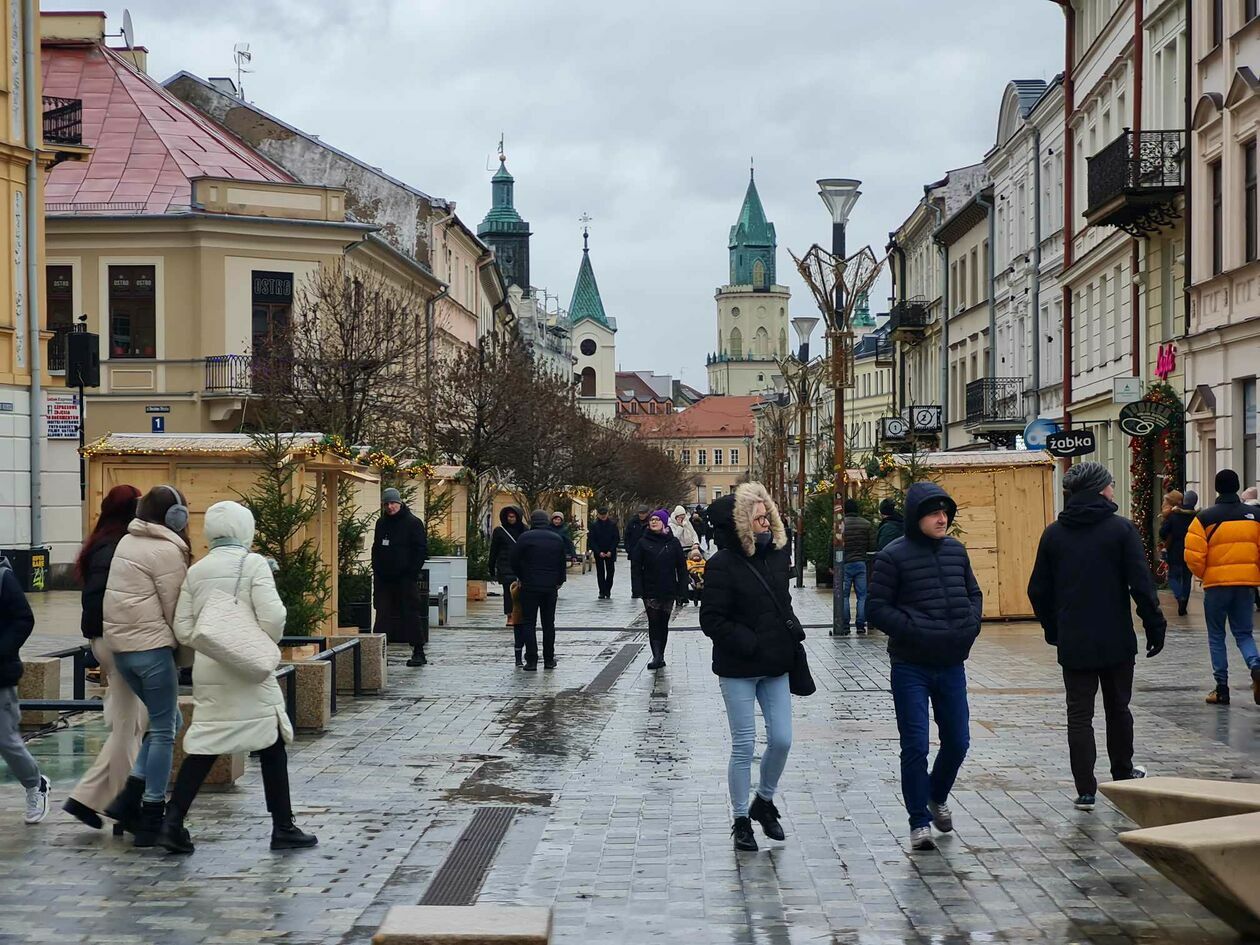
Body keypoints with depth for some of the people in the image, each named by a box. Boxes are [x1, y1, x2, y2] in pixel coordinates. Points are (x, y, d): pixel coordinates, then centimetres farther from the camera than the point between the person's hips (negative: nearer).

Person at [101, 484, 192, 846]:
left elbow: (133, 597, 14)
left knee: (166, 722, 18)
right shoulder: (167, 551, -12)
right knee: (164, 731, 1)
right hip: (151, 647, -8)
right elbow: (175, 610, -10)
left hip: (120, 645, 8)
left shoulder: (127, 543, 13)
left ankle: (129, 798, 11)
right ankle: (152, 820, 4)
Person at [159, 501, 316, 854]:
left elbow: (182, 629, 4)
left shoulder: (196, 571, 6)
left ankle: (172, 822, -2)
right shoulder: (253, 564, -6)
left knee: (203, 746, 9)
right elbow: (272, 616, -15)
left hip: (207, 670, 4)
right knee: (271, 746, 7)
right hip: (248, 669, -4)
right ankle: (283, 828, 11)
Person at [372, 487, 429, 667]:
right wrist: (376, 570, 8)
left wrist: (412, 573, -12)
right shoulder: (381, 523, 14)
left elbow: (422, 550, -6)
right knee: (382, 615, 3)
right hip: (383, 578, 5)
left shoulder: (413, 523, -4)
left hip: (405, 579, -5)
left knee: (411, 614, -3)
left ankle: (418, 652, 2)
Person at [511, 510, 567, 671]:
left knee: (529, 623, 0)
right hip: (551, 587, 4)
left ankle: (532, 660, -6)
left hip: (530, 586, -4)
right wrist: (559, 582, 21)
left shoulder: (526, 537, -6)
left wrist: (521, 578, 13)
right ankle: (549, 660, 15)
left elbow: (515, 561, -3)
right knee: (549, 623, 12)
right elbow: (562, 565, 12)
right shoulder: (557, 539, 7)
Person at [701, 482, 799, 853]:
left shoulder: (776, 556, 7)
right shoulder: (723, 565, -13)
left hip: (775, 667, 6)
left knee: (781, 739, 4)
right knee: (744, 745, 0)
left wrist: (792, 630, 5)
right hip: (738, 670, -6)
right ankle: (741, 819, 14)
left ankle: (764, 801, 28)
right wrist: (750, 644, -20)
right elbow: (712, 620, -14)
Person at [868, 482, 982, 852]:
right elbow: (877, 607, -9)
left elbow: (974, 593, 18)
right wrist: (913, 631, -19)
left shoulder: (956, 550, 7)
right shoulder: (893, 556, -9)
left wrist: (971, 624, 0)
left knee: (957, 742, 12)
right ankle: (919, 821, 10)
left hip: (952, 665, 5)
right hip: (910, 667, -5)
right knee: (915, 747, -3)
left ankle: (937, 797, 38)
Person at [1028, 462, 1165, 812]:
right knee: (1118, 708, 17)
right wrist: (1155, 626, -2)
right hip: (1116, 640, -1)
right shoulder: (1122, 529, -8)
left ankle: (1085, 790, -1)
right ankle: (1123, 774, 31)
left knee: (1079, 714, 3)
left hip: (1073, 643, 1)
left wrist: (1052, 629, 18)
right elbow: (1142, 585, -11)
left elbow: (1039, 590, 7)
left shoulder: (1053, 534, 2)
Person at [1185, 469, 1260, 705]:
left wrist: (1202, 574, 6)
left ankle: (1222, 689, 9)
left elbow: (1193, 555, -13)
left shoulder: (1206, 517, -8)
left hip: (1216, 583, -2)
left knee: (1216, 636, 10)